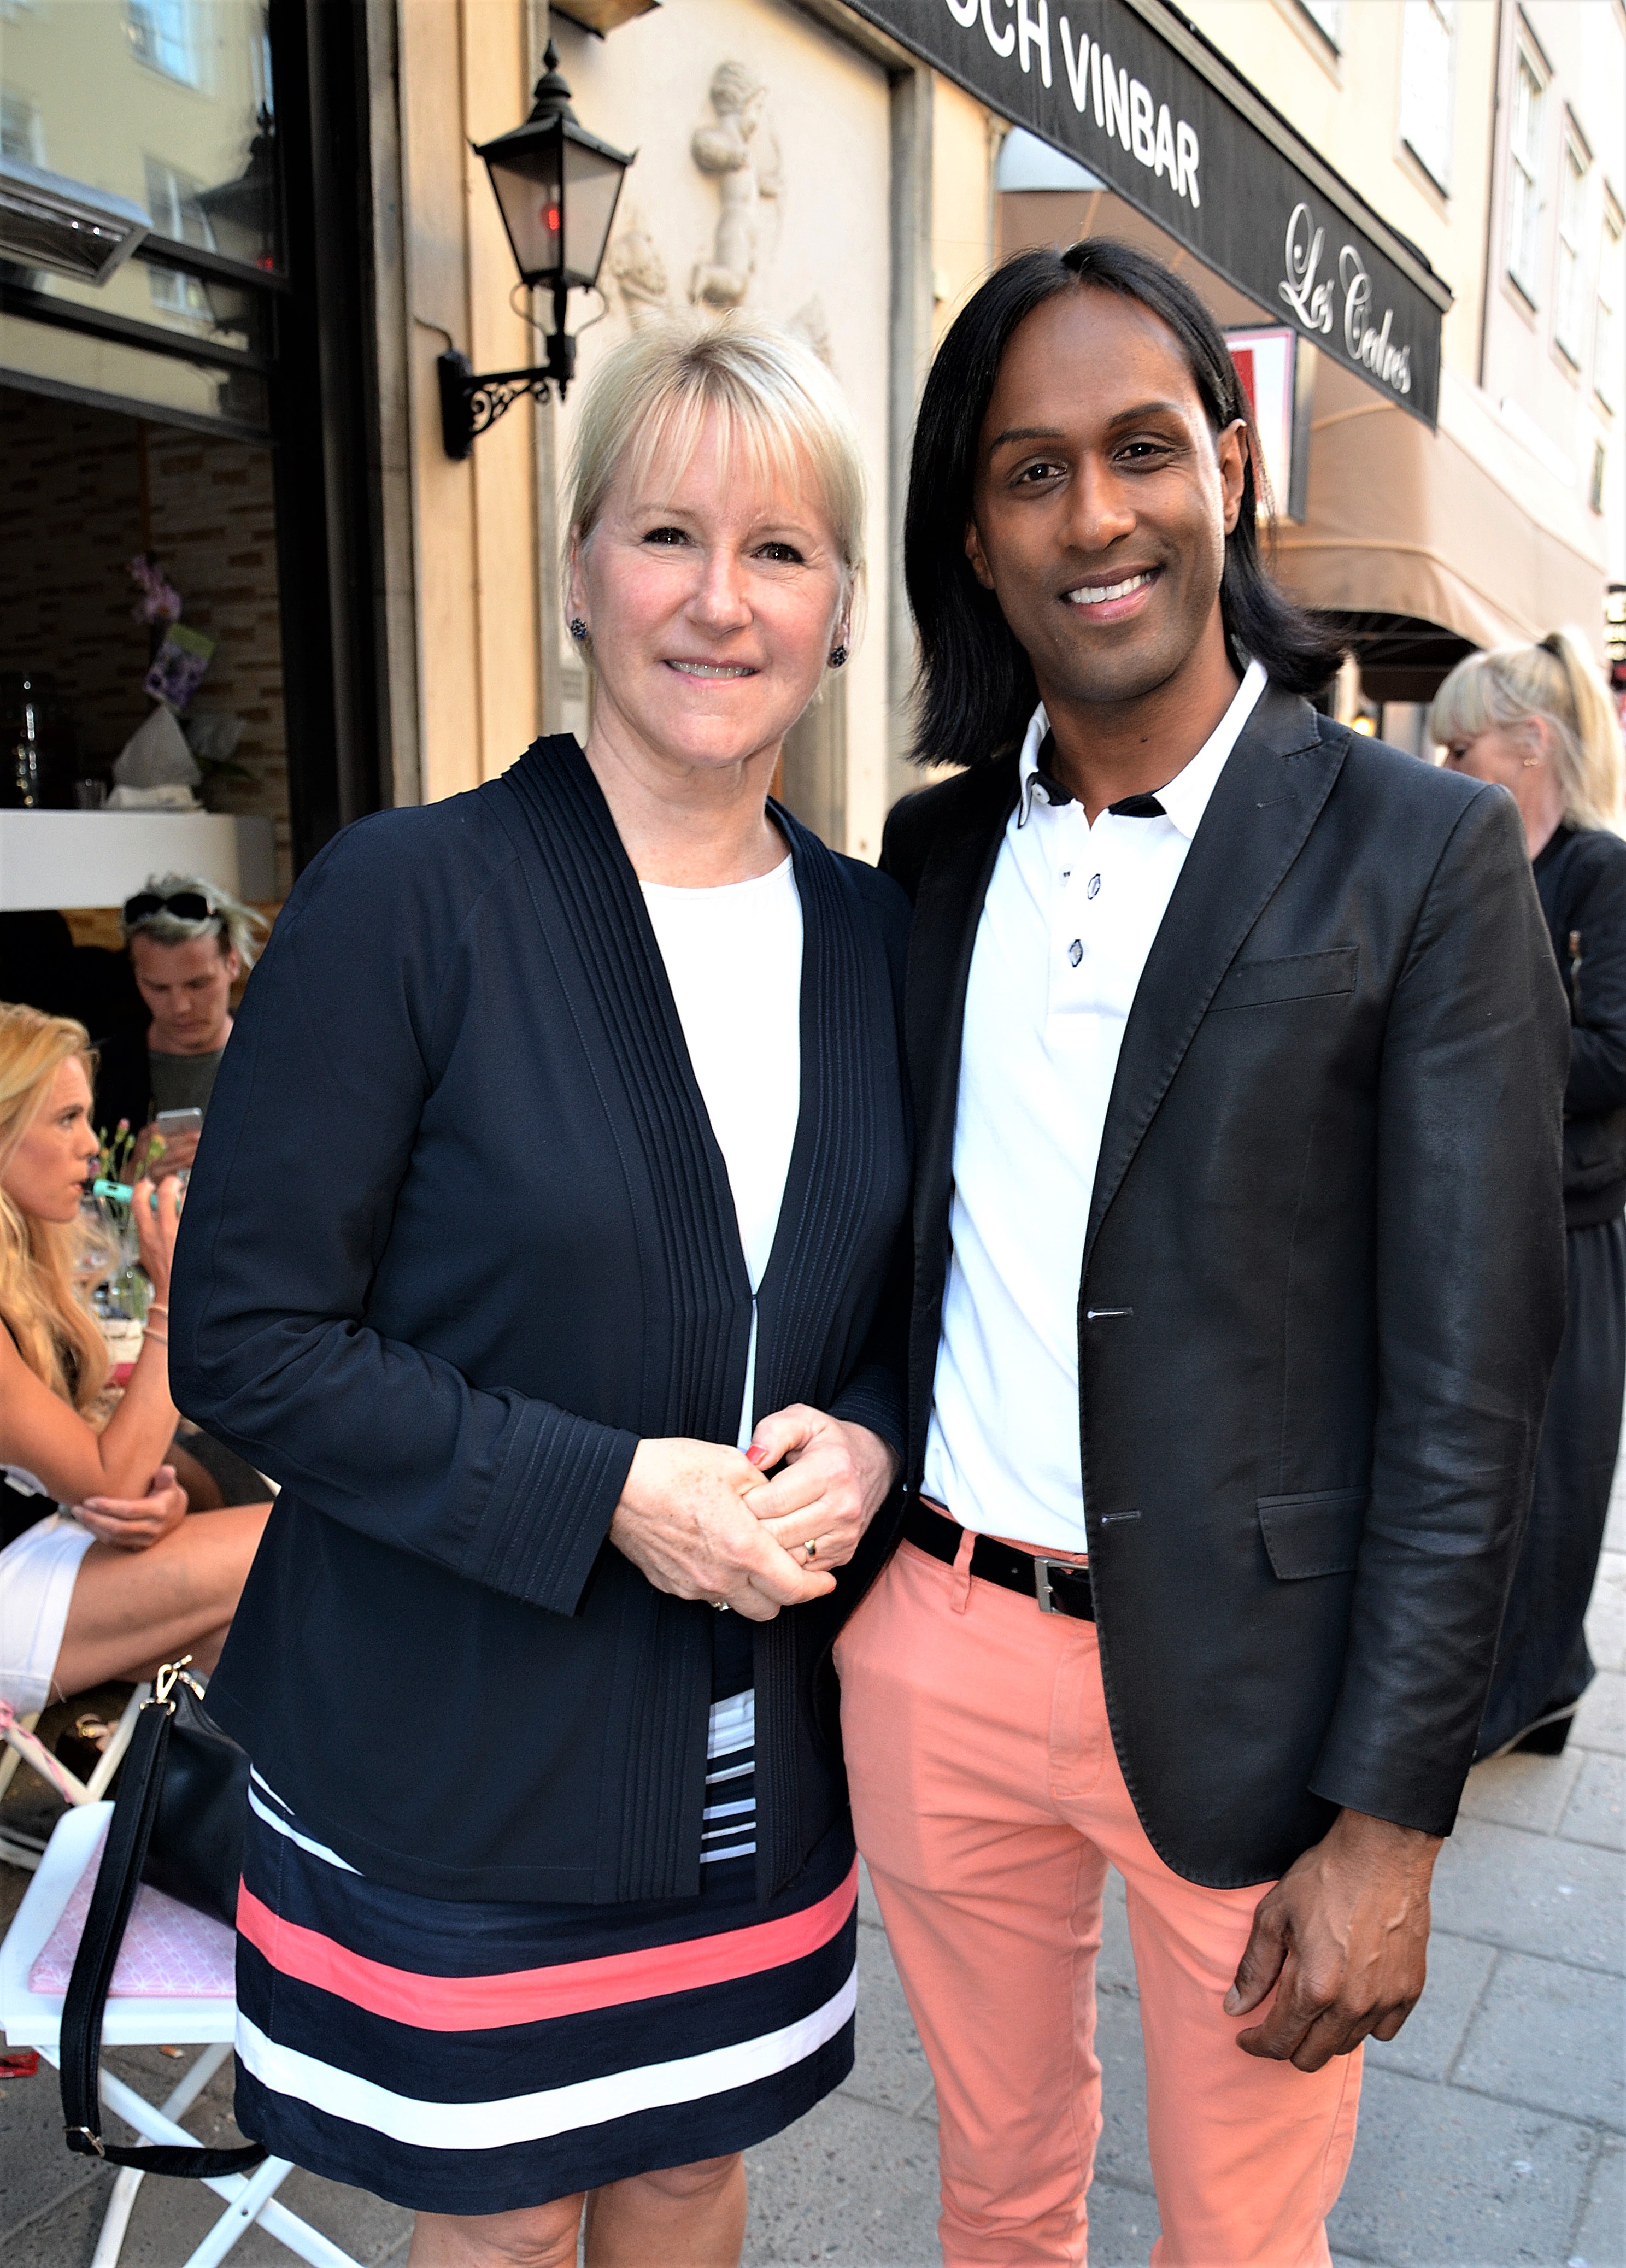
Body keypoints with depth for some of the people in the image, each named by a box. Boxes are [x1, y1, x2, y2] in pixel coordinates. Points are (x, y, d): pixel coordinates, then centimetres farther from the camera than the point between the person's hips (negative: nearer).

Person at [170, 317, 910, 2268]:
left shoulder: (873, 937, 2)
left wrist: (863, 1448, -11)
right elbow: (248, 1337, -14)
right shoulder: (407, 899, -14)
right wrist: (607, 1492, -21)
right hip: (454, 1755, -4)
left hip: (757, 1755, 4)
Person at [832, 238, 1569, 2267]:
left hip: (1241, 1689, -3)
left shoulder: (1422, 858, -10)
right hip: (932, 1649, 4)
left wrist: (1391, 1822, -12)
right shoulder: (935, 852, 4)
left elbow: (1469, 1377, -11)